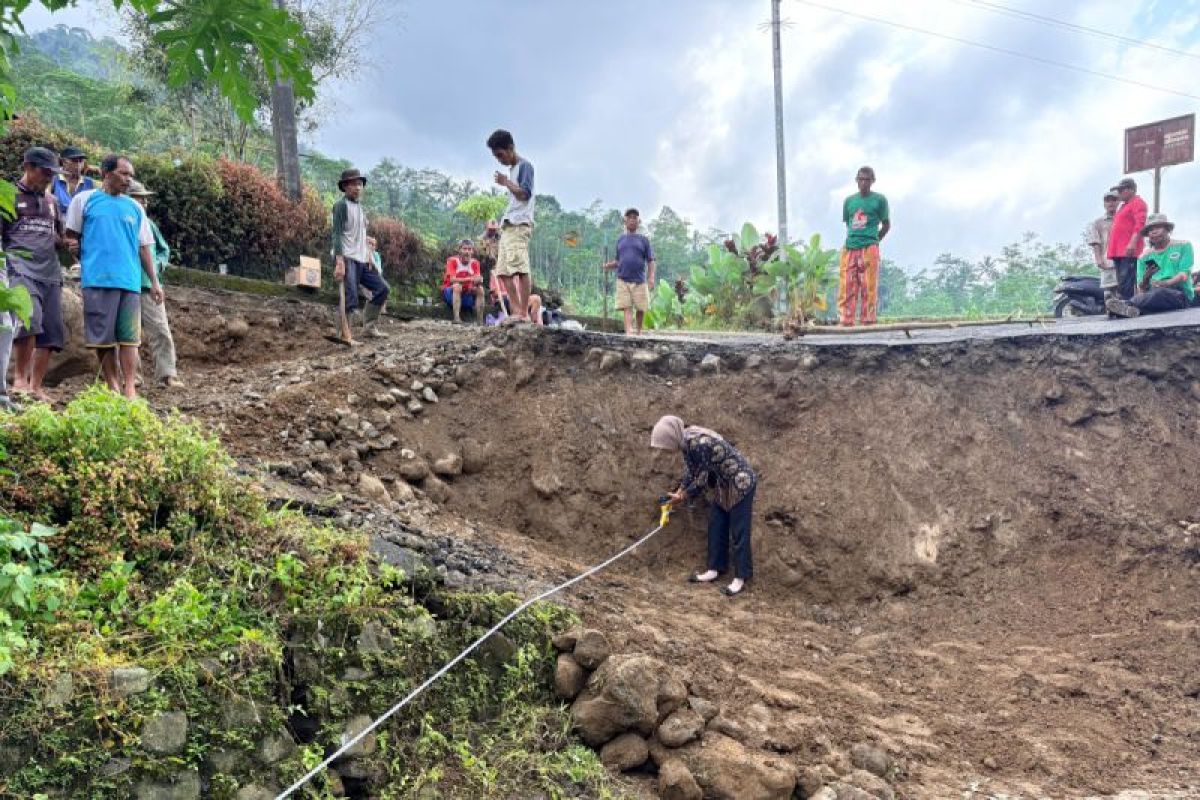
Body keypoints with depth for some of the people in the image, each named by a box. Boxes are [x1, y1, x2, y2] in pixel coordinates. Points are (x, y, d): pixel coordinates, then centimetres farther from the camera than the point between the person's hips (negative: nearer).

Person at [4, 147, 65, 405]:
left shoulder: (51, 201, 22)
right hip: (21, 270, -6)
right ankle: (19, 379, -17)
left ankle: (36, 386, 7)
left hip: (50, 273, 6)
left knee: (51, 332, 0)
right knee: (29, 319, -27)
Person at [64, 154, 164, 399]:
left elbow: (144, 247, 16)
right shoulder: (84, 200, 7)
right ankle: (114, 388, 8)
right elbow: (72, 237, 12)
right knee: (103, 337, 0)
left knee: (129, 337, -1)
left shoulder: (135, 208, 15)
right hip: (98, 280, -2)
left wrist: (154, 282, 11)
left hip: (130, 281, 2)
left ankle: (130, 390, -1)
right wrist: (84, 260, 1)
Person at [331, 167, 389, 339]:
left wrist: (369, 255, 11)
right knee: (351, 300, -17)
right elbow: (337, 234, -14)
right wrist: (339, 262, -23)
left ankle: (369, 327, 16)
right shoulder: (341, 205, -5)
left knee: (382, 288, 9)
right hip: (347, 259, -9)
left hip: (362, 260, 9)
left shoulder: (360, 207, 19)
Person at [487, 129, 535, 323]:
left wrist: (506, 182, -6)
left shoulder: (524, 166, -2)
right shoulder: (512, 170, 26)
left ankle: (524, 313, -21)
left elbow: (525, 194, -14)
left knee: (520, 267, -18)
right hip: (508, 225, 10)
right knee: (504, 271, 3)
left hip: (519, 224, -10)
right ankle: (516, 311, 1)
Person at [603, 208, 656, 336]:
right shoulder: (621, 239, 14)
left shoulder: (644, 239, 7)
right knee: (627, 307, -8)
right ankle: (628, 331, -16)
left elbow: (650, 261, 3)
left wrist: (651, 277, -9)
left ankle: (639, 331, 23)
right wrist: (609, 265, -2)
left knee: (641, 308, 3)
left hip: (639, 280, -1)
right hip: (623, 279, 1)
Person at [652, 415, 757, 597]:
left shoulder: (697, 443, -31)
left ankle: (741, 578, 8)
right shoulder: (686, 442, -3)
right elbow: (689, 472, 8)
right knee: (715, 527, 12)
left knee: (739, 533, -1)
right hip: (723, 487, 9)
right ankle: (715, 569, 21)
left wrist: (681, 497, -10)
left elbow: (701, 479, -23)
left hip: (740, 484, -9)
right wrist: (678, 492, -2)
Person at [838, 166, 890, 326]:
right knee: (846, 287, -2)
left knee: (869, 287, -5)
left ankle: (868, 322, -2)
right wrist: (852, 239, 11)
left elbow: (886, 225, 10)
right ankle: (847, 322, 1)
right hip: (849, 248, 3)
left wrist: (873, 241, 8)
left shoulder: (879, 200, 5)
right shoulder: (849, 201, 15)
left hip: (869, 249, -3)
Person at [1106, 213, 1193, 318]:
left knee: (1160, 292, -39)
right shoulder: (1145, 257, 17)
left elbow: (1184, 275, -3)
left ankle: (1127, 305, -57)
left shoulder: (1183, 246, 10)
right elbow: (1142, 288, 9)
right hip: (1153, 293, 3)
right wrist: (1146, 279, -14)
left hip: (1180, 294, -3)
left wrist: (1166, 284, -22)